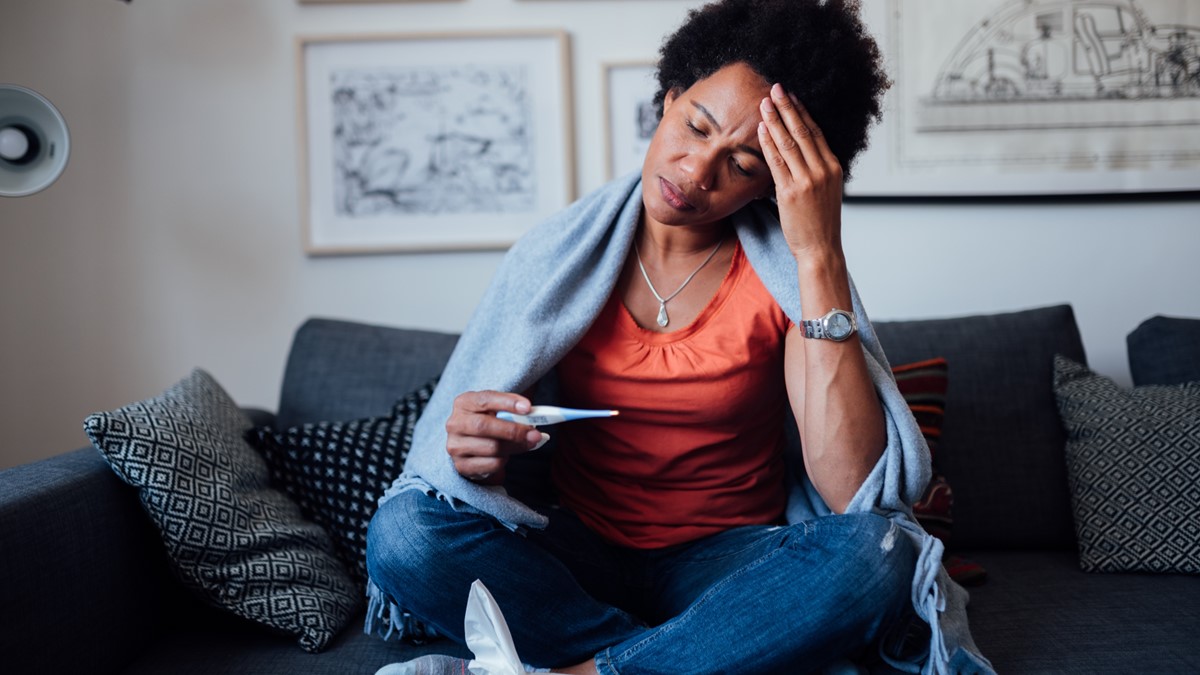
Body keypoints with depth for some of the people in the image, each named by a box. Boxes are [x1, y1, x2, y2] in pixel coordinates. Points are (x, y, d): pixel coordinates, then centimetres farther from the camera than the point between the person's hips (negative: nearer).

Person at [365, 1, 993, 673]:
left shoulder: (793, 271, -7)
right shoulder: (558, 254, -2)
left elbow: (854, 490, -22)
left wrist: (820, 253, -24)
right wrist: (479, 453, -24)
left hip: (727, 563, -1)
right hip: (574, 553, 2)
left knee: (877, 550, -31)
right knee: (402, 530, -25)